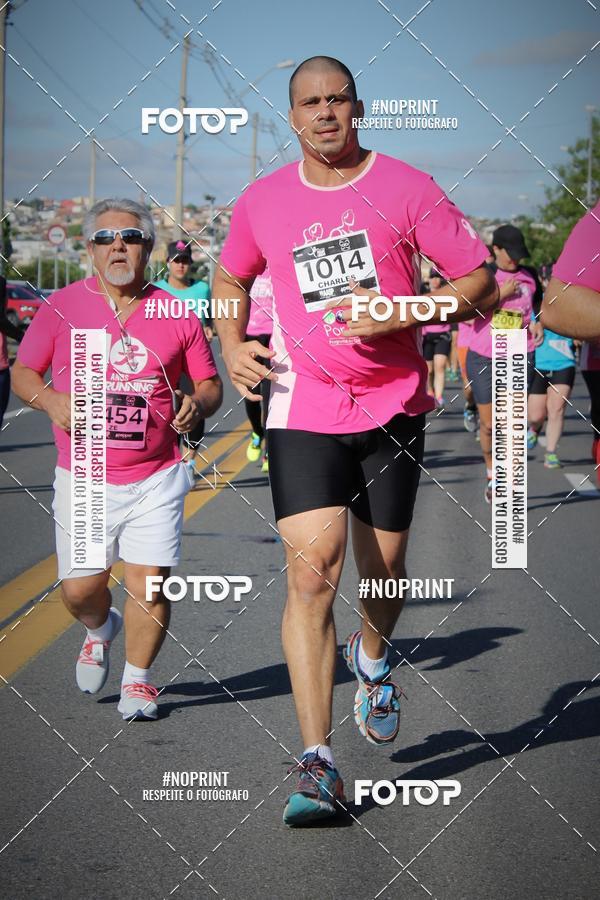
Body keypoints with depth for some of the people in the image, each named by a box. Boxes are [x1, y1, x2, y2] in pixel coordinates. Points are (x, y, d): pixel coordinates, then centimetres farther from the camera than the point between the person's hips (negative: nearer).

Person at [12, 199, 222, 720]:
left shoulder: (175, 314, 2)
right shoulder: (62, 307, 1)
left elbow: (210, 383, 11)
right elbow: (22, 373, 7)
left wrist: (197, 405, -12)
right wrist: (52, 402, -14)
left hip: (155, 480, 0)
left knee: (150, 583, -7)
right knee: (80, 588, 2)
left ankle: (138, 679, 14)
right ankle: (100, 629, 38)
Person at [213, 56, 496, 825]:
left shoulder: (406, 188, -4)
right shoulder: (263, 201, 4)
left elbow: (479, 282, -2)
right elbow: (230, 279, 23)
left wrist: (395, 315, -17)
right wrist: (232, 346, 4)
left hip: (393, 406, 0)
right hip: (303, 409, 0)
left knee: (383, 569, 10)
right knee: (311, 569, -14)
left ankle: (372, 660, 47)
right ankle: (317, 763, -14)